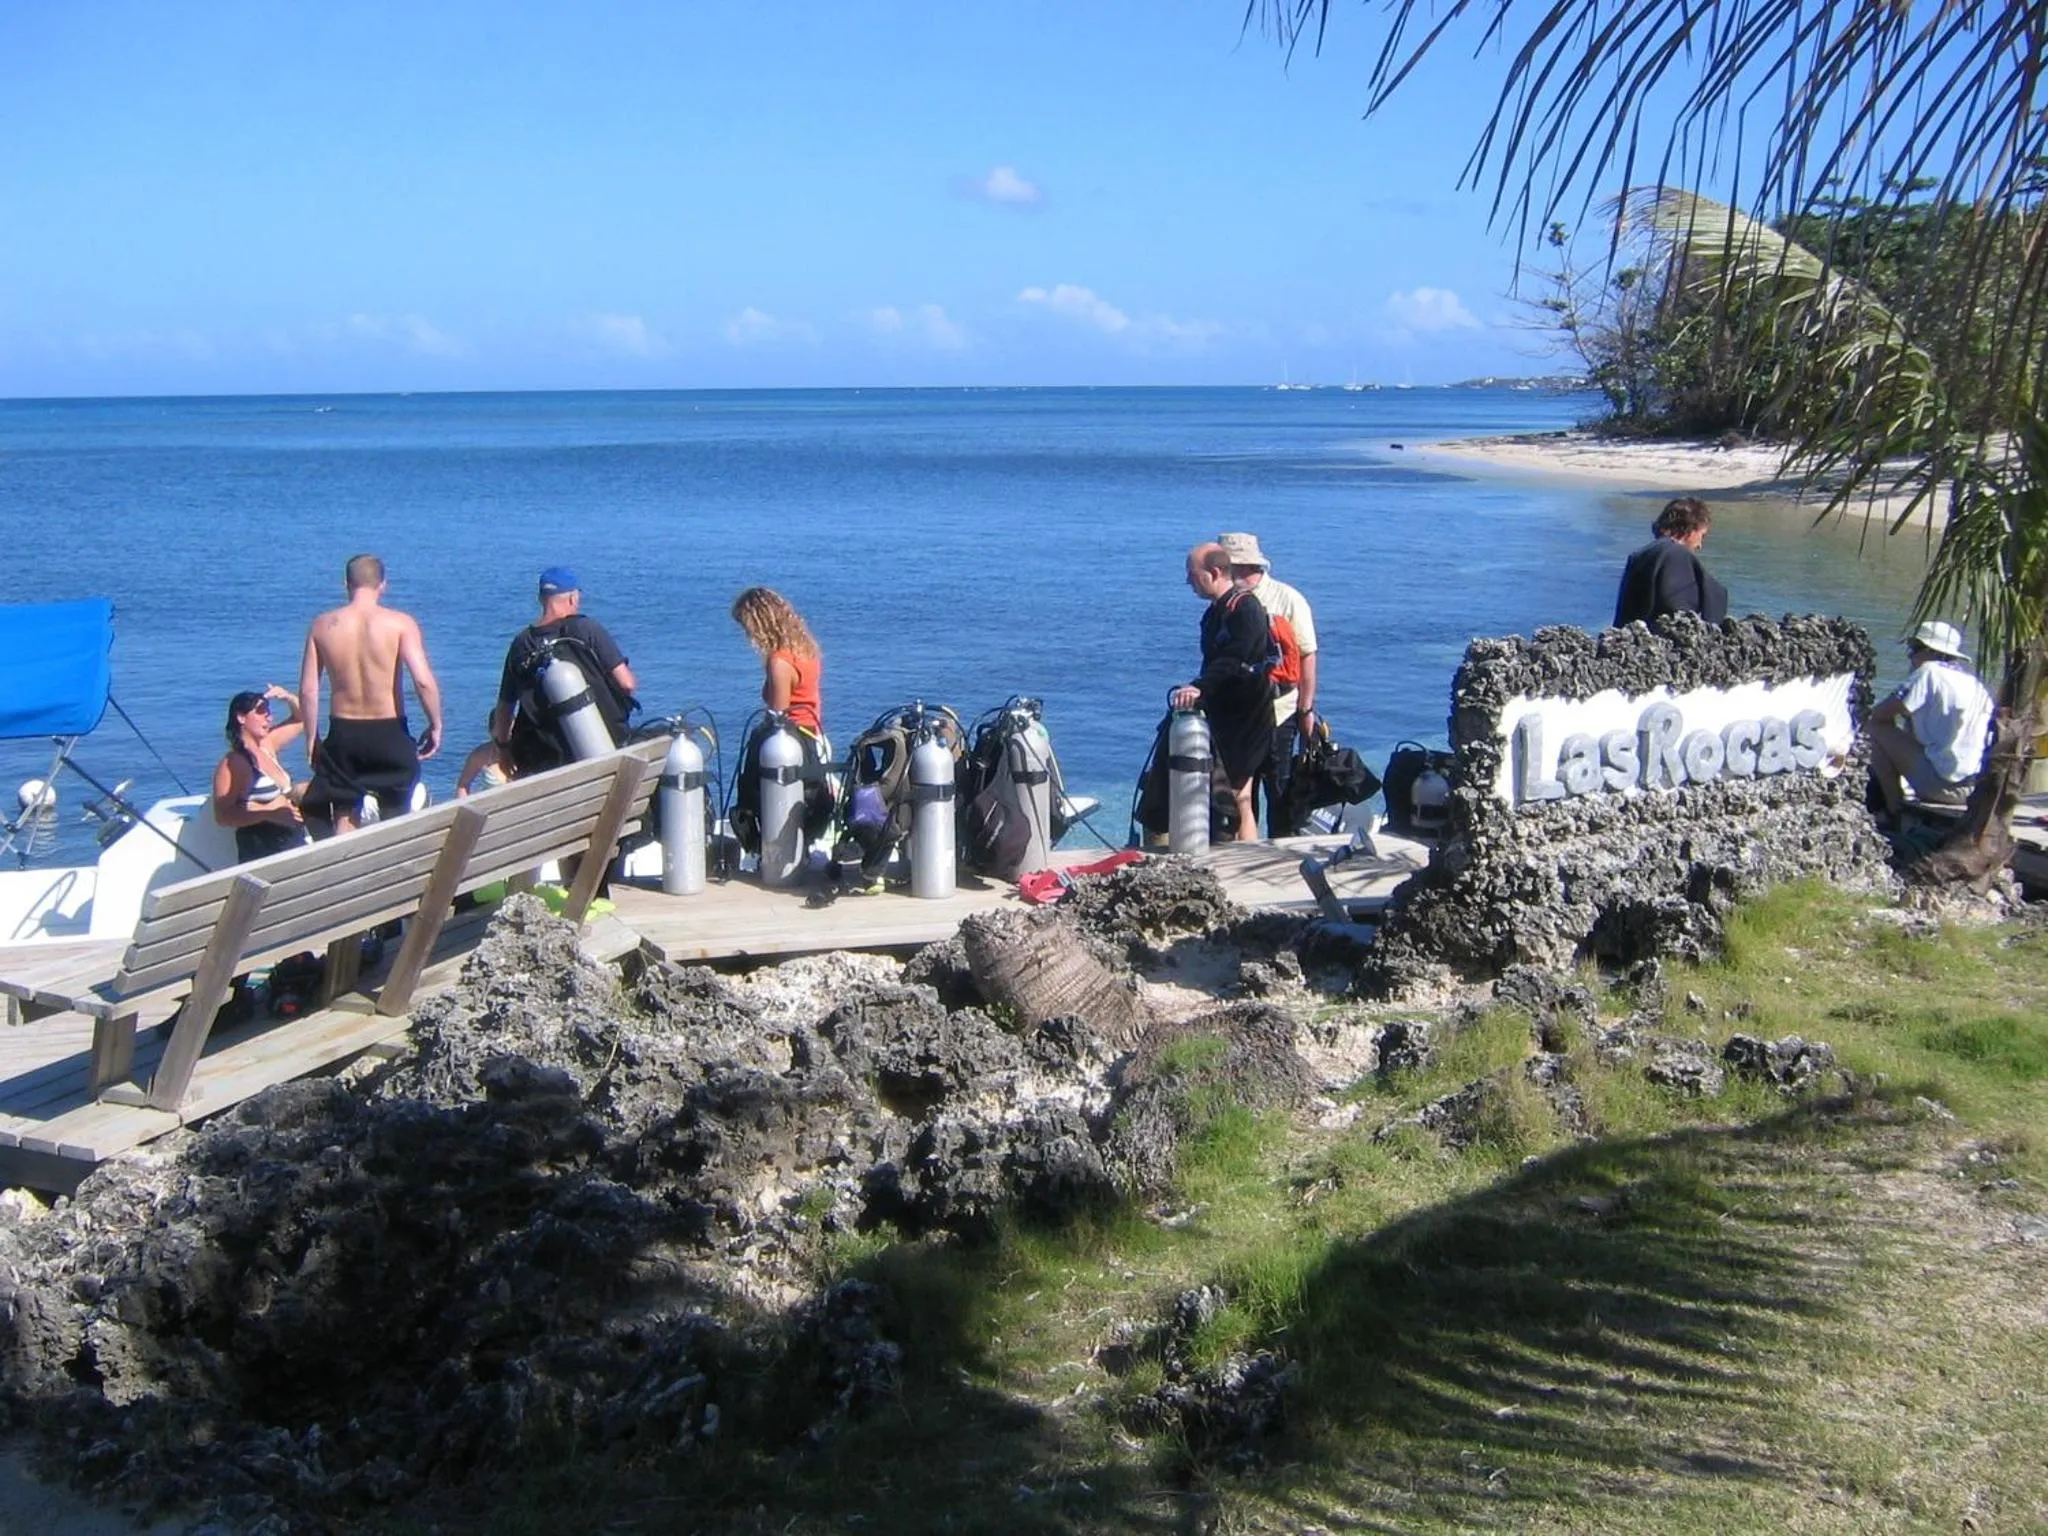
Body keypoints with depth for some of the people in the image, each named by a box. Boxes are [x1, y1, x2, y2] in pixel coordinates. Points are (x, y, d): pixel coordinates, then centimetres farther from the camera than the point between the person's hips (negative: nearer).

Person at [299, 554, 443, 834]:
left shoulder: (323, 626, -1)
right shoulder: (400, 623, -9)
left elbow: (308, 689, -1)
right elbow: (423, 680, -19)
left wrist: (312, 738, 9)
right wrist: (435, 725, -6)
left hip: (343, 732, 2)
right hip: (389, 732, -2)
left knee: (344, 825, 13)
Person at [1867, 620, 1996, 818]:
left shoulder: (1930, 671, -6)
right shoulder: (1975, 682, 15)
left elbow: (1879, 714, -9)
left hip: (1941, 785, -8)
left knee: (1877, 730, 2)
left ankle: (1895, 813, 4)